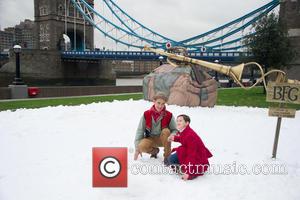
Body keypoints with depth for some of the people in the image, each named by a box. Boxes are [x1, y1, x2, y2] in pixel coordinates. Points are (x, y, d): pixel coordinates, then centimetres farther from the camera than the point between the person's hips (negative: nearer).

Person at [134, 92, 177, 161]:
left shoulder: (169, 115, -13)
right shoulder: (146, 114, -12)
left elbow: (174, 130, -7)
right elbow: (140, 131, -7)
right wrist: (137, 148, -9)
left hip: (163, 139, 0)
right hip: (151, 139, 1)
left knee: (166, 131, -32)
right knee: (142, 146, -30)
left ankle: (167, 156, -14)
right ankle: (154, 151, 8)